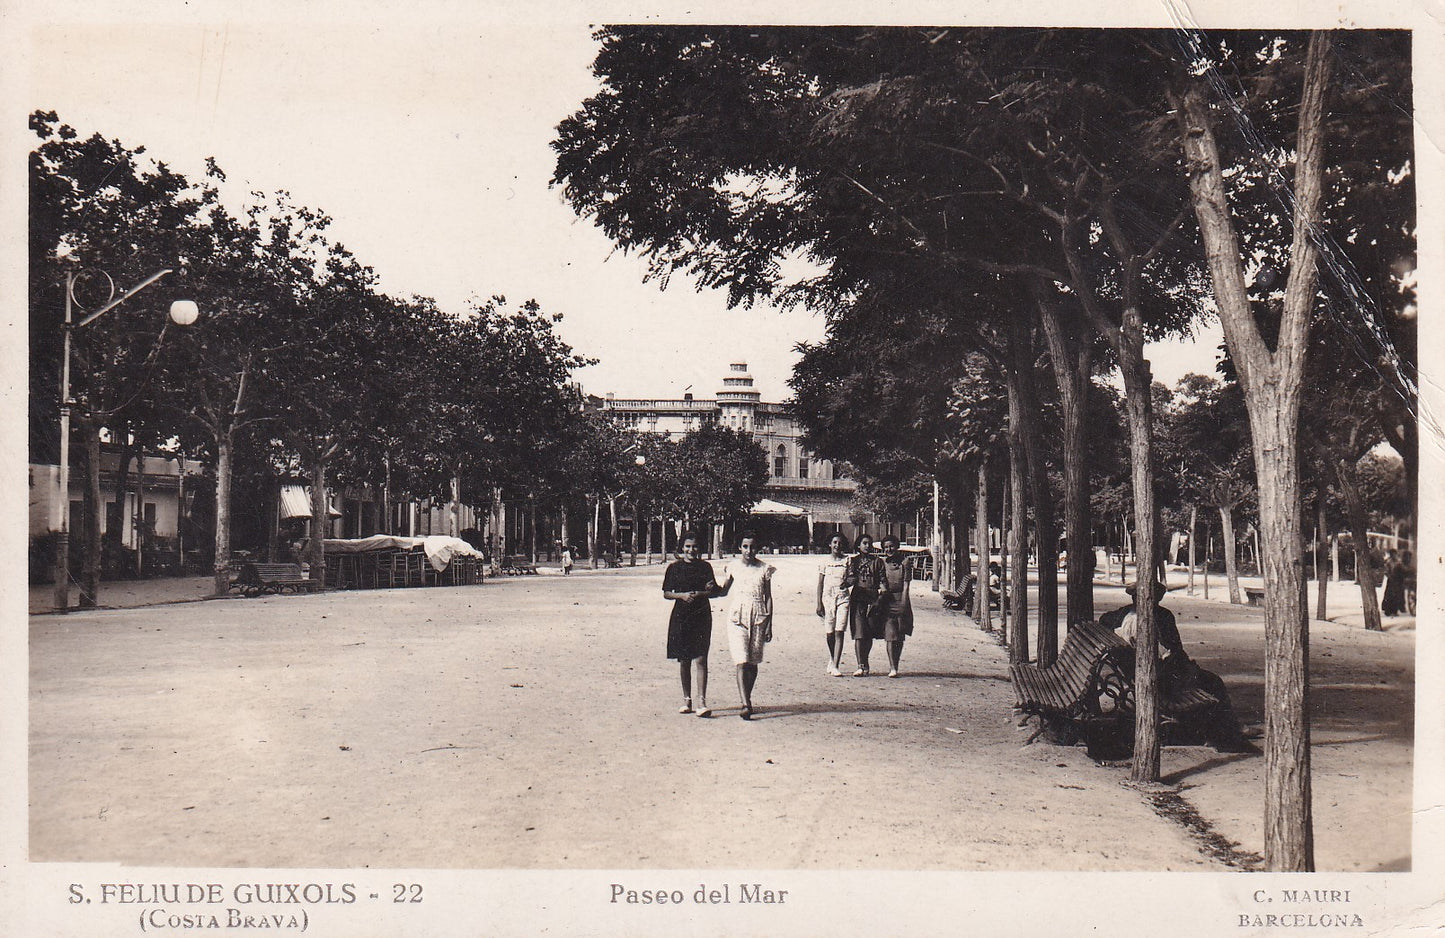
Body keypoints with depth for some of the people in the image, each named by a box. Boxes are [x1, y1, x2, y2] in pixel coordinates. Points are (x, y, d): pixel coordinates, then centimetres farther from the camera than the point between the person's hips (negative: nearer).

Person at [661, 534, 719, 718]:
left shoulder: (705, 566, 5)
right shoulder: (674, 567, 4)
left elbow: (715, 592, 6)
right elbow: (666, 593, 5)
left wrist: (700, 594, -13)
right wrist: (682, 595, -13)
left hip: (702, 616, -1)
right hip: (681, 617, 1)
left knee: (701, 659, -9)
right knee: (684, 660, 7)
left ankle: (702, 702, -12)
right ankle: (686, 700, 19)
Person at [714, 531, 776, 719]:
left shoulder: (764, 569, 3)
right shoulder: (733, 566, 4)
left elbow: (768, 598, 6)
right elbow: (724, 591, 16)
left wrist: (769, 625, 3)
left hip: (758, 618, 1)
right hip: (737, 617, -1)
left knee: (753, 663, 7)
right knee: (742, 662, -12)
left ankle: (747, 699, 25)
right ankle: (746, 705, -18)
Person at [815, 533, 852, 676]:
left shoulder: (847, 560, 7)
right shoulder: (825, 561, 6)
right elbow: (820, 583, 6)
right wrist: (819, 604, 0)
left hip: (843, 597, -1)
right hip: (827, 598, 1)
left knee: (839, 632, -10)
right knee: (829, 633, 5)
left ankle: (836, 666, -12)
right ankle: (832, 659, 29)